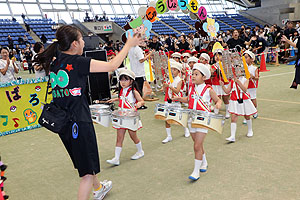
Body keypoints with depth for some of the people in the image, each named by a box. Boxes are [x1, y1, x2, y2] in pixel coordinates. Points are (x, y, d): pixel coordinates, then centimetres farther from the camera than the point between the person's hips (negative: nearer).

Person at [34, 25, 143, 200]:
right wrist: (129, 44, -3)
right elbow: (112, 66, -14)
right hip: (79, 121, -9)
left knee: (84, 159, 29)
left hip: (62, 122, 9)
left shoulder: (53, 62, 5)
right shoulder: (78, 62, -15)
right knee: (88, 170, 4)